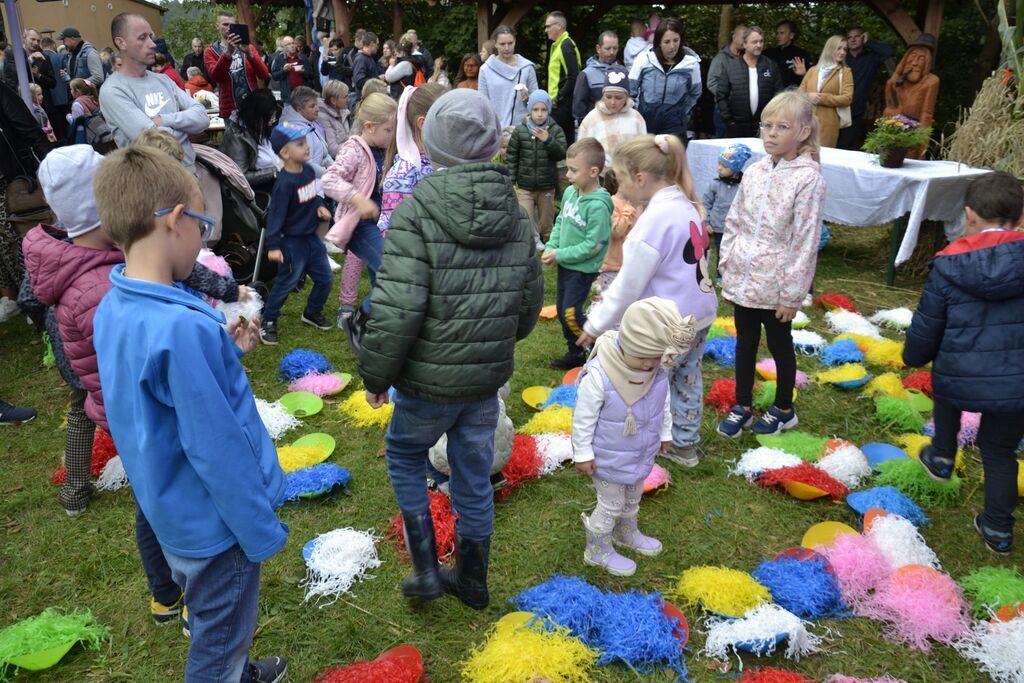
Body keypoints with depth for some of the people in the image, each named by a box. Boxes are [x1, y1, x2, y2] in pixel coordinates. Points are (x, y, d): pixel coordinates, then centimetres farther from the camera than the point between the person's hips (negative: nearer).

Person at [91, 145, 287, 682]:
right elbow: (218, 452, -28)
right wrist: (263, 533, -16)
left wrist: (225, 354, 5)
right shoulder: (182, 328, -33)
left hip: (171, 513, 9)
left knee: (210, 623, 31)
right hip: (216, 523, -9)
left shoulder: (112, 310, -4)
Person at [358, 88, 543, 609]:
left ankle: (426, 570, 22)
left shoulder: (417, 210, -18)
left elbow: (396, 309, -23)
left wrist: (375, 375, -9)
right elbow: (530, 303, 8)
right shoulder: (516, 215, 1)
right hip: (488, 380, 5)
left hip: (428, 382, -5)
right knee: (474, 477, 19)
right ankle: (472, 581, 38)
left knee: (404, 455, 22)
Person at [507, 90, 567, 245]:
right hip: (525, 186, -1)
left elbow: (561, 154, -10)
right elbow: (512, 158, 1)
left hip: (547, 186, 1)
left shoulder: (556, 130, -2)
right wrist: (511, 182, -3)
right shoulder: (520, 130, -3)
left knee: (546, 225, 14)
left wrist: (548, 139, -24)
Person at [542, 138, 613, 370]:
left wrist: (559, 255, -19)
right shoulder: (570, 192, 0)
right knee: (562, 310, 15)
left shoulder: (598, 205, -24)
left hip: (583, 268, -8)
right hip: (565, 263, 8)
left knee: (570, 314, -9)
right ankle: (575, 354, 31)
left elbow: (592, 245, -23)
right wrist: (550, 247, -2)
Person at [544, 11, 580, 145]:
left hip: (563, 104, -9)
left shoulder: (566, 46, -12)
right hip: (561, 103, 9)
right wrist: (555, 98, 14)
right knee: (566, 140, 12)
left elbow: (573, 78, -20)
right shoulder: (558, 45, 16)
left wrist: (558, 99, -16)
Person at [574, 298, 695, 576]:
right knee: (611, 504, 14)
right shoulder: (598, 376, -36)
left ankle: (627, 533, 57)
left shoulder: (658, 368, -16)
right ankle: (598, 550, 38)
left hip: (642, 454, 6)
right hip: (610, 459, -6)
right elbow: (583, 418, -23)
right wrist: (583, 454, -14)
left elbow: (664, 403, 4)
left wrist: (665, 432, 15)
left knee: (633, 498, 29)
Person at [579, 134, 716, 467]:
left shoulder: (655, 218, -24)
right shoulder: (687, 206, 4)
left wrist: (596, 324, -8)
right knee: (687, 378, 22)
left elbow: (630, 286, -20)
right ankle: (684, 445, 38)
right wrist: (610, 296, 11)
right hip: (699, 314, 10)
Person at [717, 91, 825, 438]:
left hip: (775, 285, -5)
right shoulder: (755, 171, 3)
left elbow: (805, 241, -15)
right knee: (744, 342, 16)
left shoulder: (808, 179, -15)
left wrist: (791, 294, -14)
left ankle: (784, 409, 33)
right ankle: (742, 407, 32)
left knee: (779, 345, 13)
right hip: (743, 279, 5)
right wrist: (727, 267, 8)